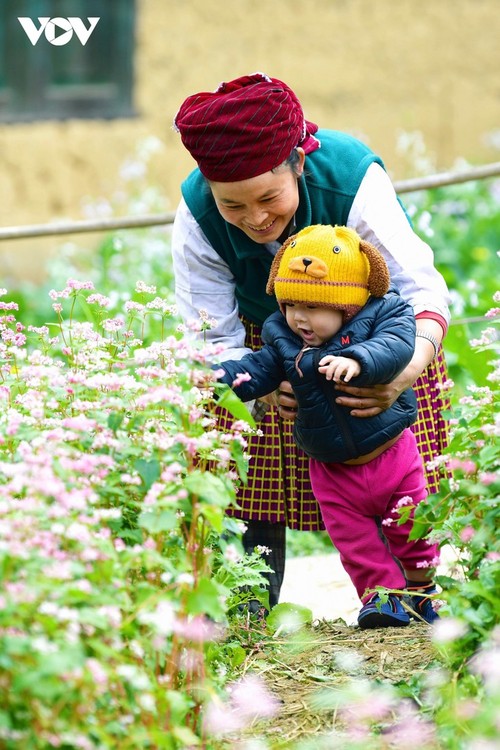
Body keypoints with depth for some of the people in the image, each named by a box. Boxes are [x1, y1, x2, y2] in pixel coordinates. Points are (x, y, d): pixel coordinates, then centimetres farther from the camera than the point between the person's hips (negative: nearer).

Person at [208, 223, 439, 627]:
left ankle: (422, 586, 32)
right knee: (354, 538, 4)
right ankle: (382, 594, 17)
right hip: (333, 469, 3)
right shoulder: (283, 341, -4)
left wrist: (357, 361, -50)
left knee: (411, 527, 11)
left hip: (390, 453, -2)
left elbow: (396, 345, -32)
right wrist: (220, 376, -26)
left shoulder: (383, 315, -15)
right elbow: (257, 370, -7)